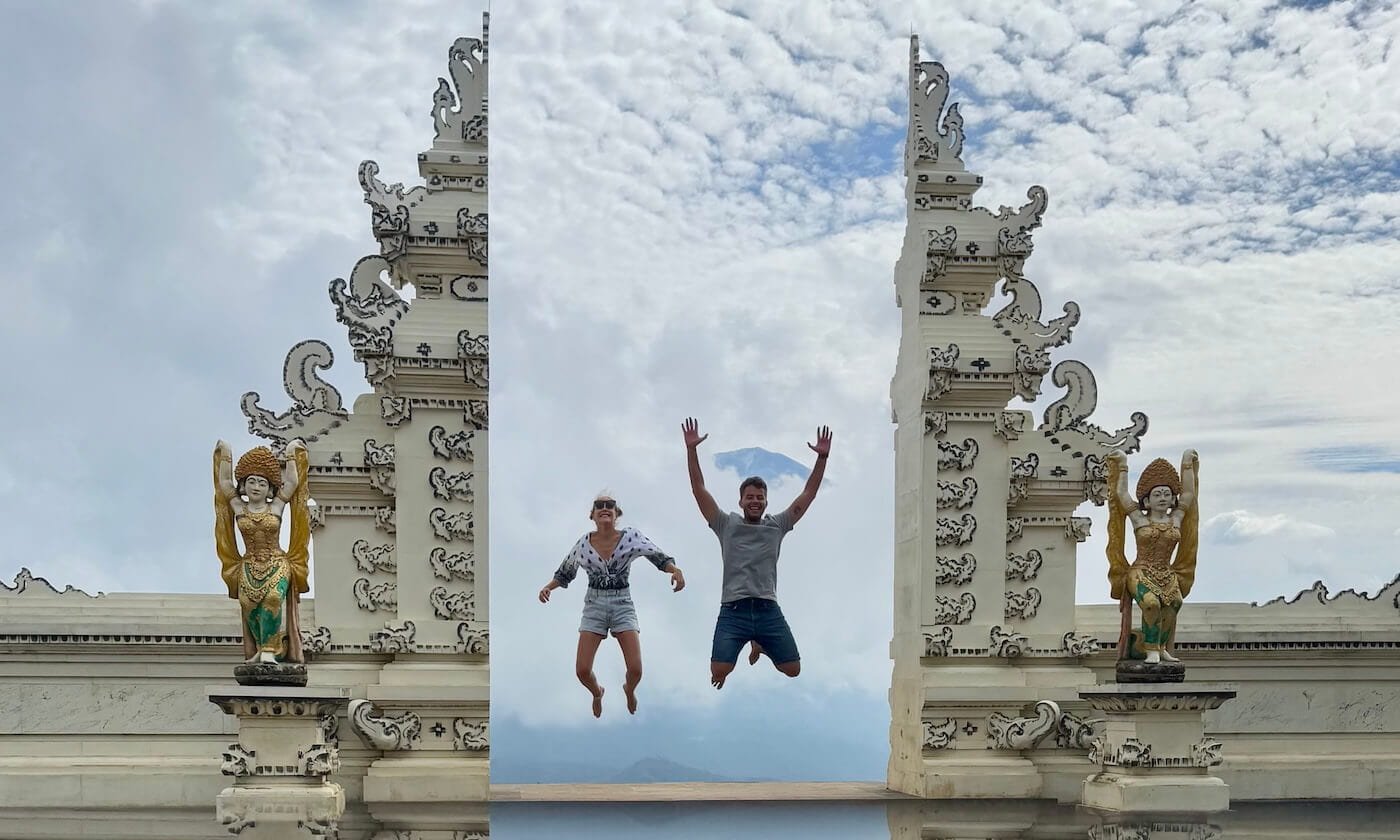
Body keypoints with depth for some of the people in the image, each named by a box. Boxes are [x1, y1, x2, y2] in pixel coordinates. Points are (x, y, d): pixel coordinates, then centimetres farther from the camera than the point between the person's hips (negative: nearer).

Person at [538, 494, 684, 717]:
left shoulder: (630, 537, -8)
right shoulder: (583, 543, -4)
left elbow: (659, 557, -2)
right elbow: (565, 573, 12)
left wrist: (675, 570, -22)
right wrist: (548, 587, -6)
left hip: (623, 605, -1)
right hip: (594, 606, 1)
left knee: (635, 669, -11)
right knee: (582, 671, -8)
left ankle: (629, 690, 28)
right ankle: (597, 693, 30)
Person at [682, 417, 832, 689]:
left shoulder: (777, 526, 13)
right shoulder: (727, 525, 9)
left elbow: (809, 494, 10)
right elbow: (699, 490, 3)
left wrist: (822, 457, 2)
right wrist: (691, 449, -5)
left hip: (768, 611, 2)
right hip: (733, 611, -2)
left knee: (793, 670, 0)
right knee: (719, 673, -17)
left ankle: (760, 645, 32)